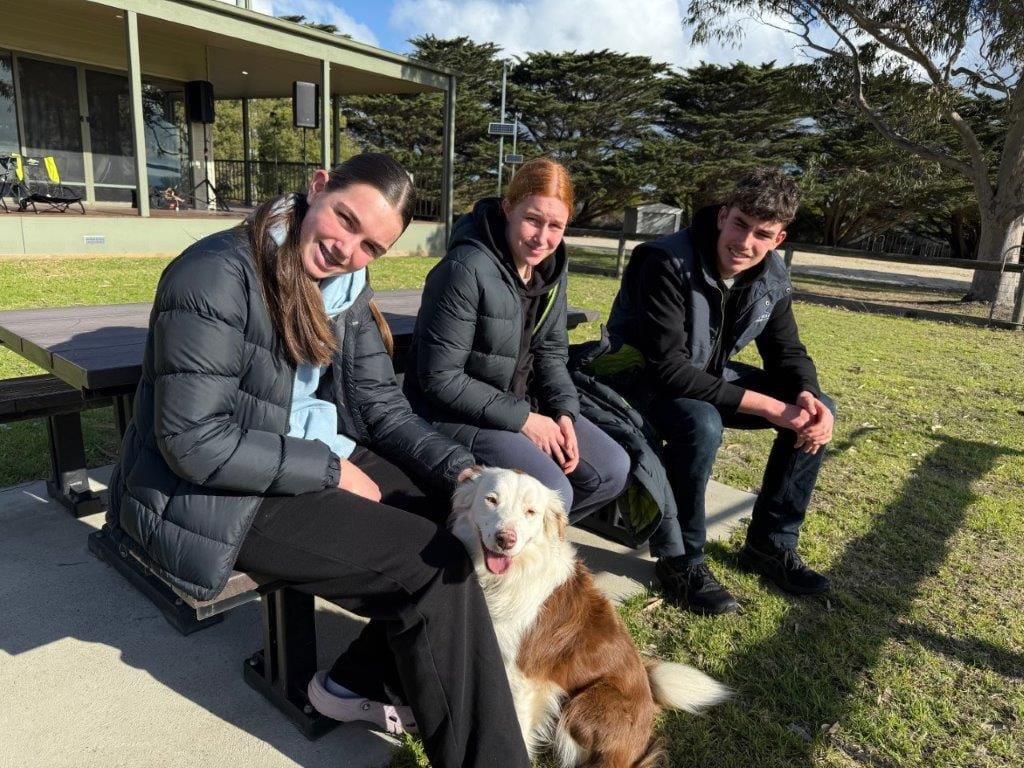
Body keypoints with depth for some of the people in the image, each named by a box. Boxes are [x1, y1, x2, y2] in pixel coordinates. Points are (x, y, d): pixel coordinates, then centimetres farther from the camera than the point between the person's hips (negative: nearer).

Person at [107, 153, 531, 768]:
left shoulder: (345, 287, 2)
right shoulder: (216, 277, -22)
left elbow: (382, 404, 2)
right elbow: (195, 443, -24)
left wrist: (460, 469, -13)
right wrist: (329, 469, -18)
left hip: (319, 457, 8)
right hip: (213, 494, -8)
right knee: (433, 564, -18)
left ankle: (359, 683, 12)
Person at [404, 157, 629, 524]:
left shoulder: (551, 266, 1)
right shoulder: (466, 269, -24)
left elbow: (550, 351, 9)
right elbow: (439, 378, -22)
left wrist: (563, 412, -8)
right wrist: (521, 418, -21)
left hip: (523, 403, 8)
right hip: (456, 412, -8)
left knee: (612, 469, -1)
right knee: (553, 493, -23)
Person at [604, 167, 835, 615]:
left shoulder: (772, 278, -5)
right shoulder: (667, 264, -28)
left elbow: (787, 351, 4)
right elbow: (669, 369, -33)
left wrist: (808, 396, -21)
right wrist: (768, 406, -33)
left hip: (712, 375, 8)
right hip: (645, 381, -7)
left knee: (818, 410, -3)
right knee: (702, 424, -38)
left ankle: (770, 544, 8)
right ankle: (680, 560, -14)